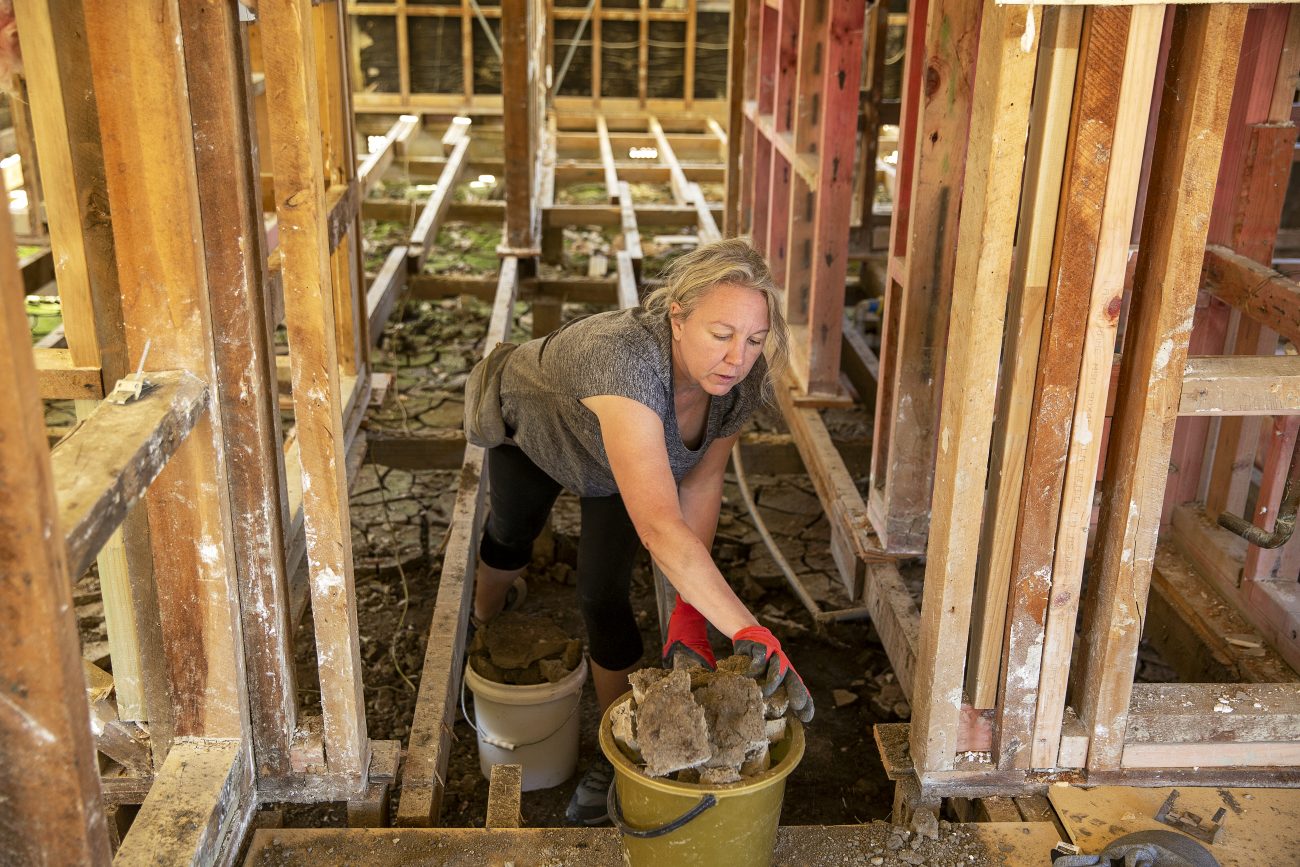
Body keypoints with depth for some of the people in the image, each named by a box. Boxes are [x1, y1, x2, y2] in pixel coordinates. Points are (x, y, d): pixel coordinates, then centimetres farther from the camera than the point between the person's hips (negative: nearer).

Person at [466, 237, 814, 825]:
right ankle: (483, 629, 61)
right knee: (510, 538, 26)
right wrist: (748, 633, -65)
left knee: (604, 599, -7)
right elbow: (660, 526, -61)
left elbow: (702, 485, -21)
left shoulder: (743, 380, -33)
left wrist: (690, 610, -30)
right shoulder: (625, 361, -53)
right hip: (531, 425, -2)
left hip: (627, 449, 2)